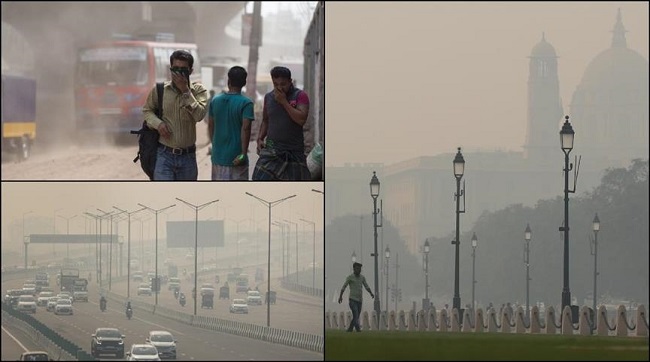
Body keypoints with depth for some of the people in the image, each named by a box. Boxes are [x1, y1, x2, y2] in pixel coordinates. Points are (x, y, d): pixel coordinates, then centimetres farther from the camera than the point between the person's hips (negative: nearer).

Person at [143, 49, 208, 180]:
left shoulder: (198, 90, -2)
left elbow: (199, 115, -16)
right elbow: (147, 110, 11)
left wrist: (185, 91, -19)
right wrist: (157, 123, -9)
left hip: (188, 156, 2)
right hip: (165, 155, -2)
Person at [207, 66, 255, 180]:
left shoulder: (215, 101, 4)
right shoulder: (245, 103, -12)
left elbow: (210, 126, 10)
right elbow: (245, 128, -19)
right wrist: (243, 153, -17)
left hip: (218, 156, 5)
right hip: (236, 156, -5)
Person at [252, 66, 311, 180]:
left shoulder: (300, 96, -5)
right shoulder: (269, 97, 7)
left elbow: (302, 119, -18)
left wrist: (284, 102, -17)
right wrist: (260, 138, 4)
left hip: (294, 151, -2)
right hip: (272, 149, 2)